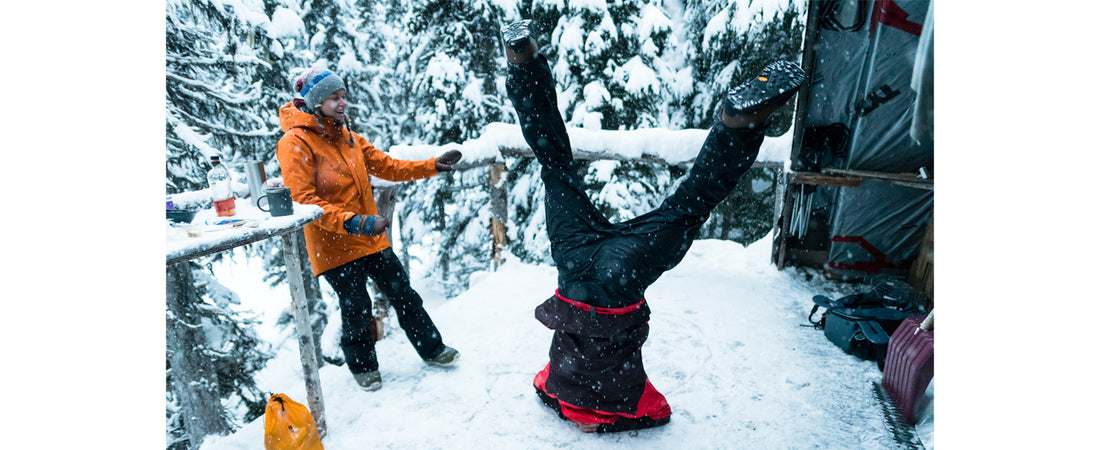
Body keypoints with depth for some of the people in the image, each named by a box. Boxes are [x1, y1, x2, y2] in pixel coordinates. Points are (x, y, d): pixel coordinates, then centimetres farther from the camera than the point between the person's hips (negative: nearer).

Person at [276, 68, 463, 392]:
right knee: (356, 310, 6)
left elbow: (388, 167, 12)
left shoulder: (348, 137, 9)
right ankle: (362, 366, 32)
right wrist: (353, 222, -30)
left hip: (373, 240, 6)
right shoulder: (295, 143, -12)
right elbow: (303, 201, -19)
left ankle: (432, 349, 27)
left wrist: (433, 166, 1)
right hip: (333, 246, -6)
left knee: (403, 295, 10)